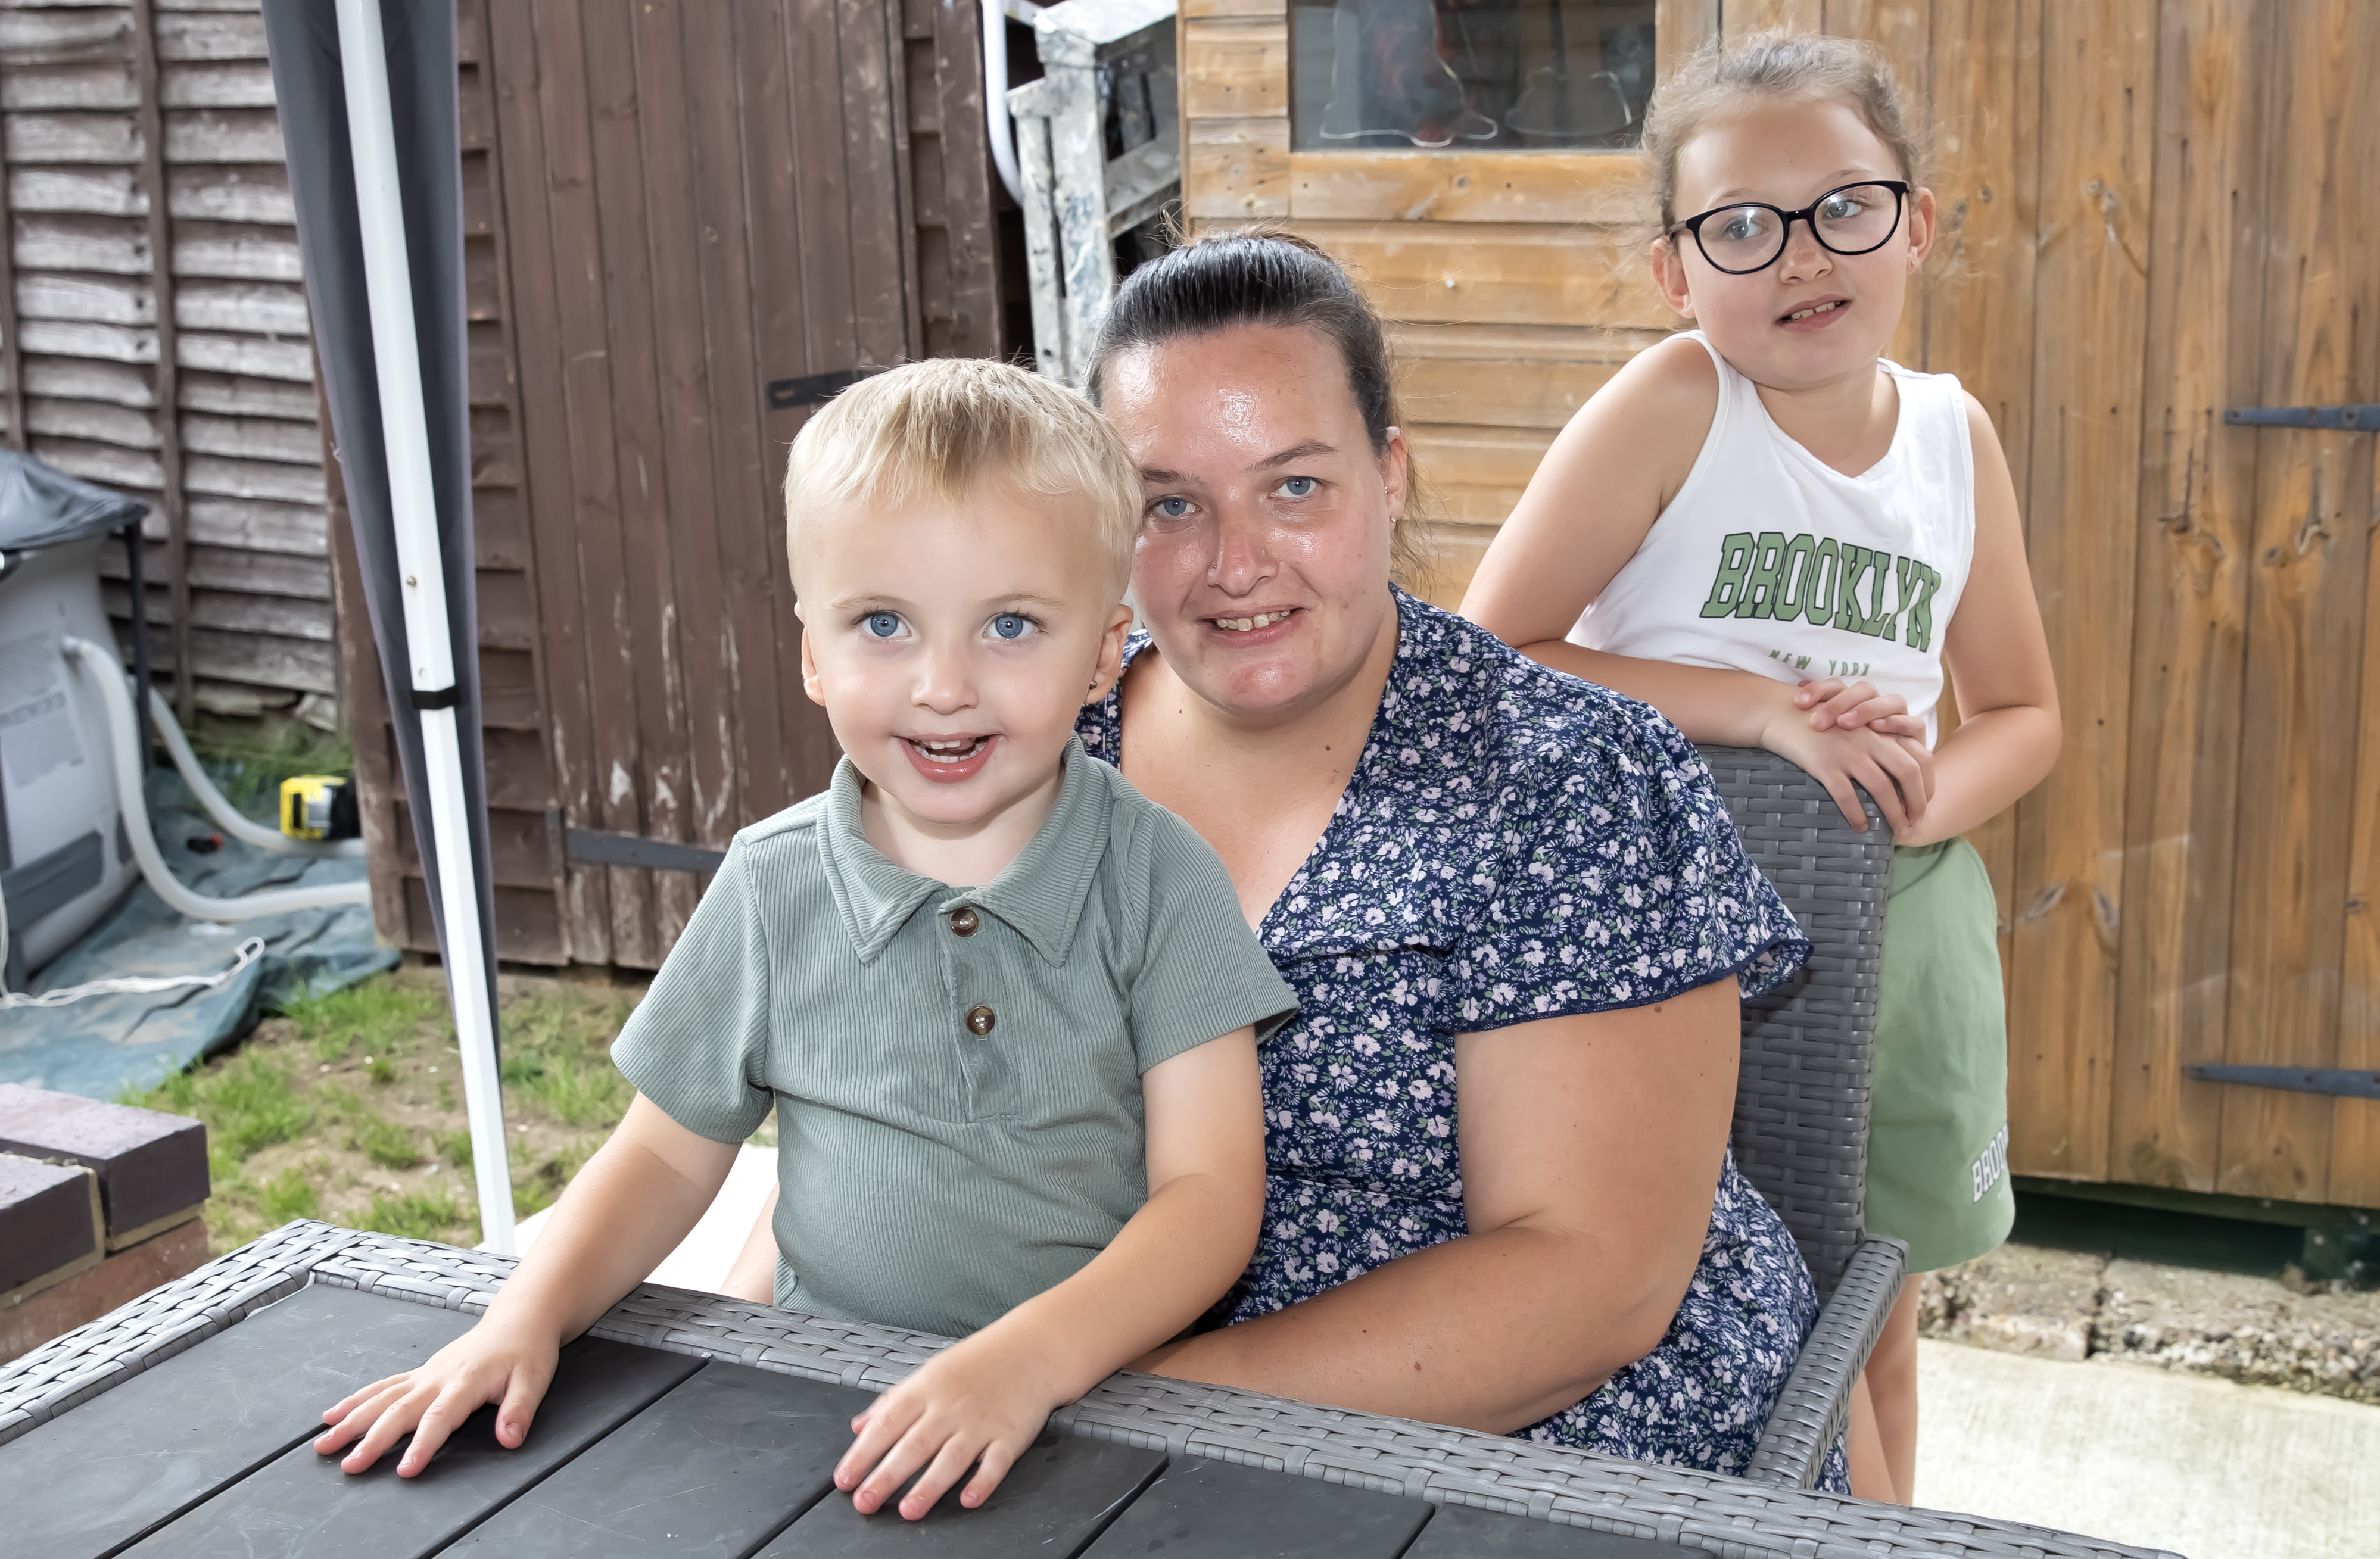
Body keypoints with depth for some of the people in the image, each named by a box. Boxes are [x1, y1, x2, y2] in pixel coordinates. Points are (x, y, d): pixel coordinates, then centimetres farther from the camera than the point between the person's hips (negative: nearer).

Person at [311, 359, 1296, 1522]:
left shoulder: (1157, 880, -5)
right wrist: (527, 1318, -5)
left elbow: (1210, 1189, -9)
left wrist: (1031, 1357, -24)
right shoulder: (771, 890, 2)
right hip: (831, 1404, 1)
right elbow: (671, 1153, 12)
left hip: (1105, 1394, -1)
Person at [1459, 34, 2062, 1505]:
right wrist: (1758, 706, -25)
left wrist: (1927, 796, -11)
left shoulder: (1955, 432, 1)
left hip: (1903, 910, 4)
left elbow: (2024, 711, 11)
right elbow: (1487, 658, -19)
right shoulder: (1678, 401, -13)